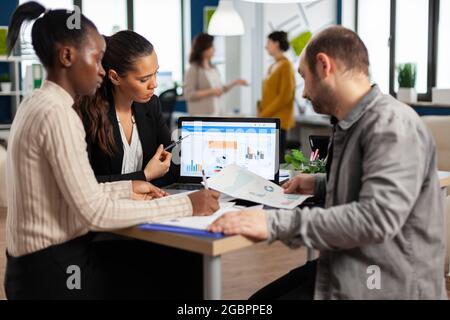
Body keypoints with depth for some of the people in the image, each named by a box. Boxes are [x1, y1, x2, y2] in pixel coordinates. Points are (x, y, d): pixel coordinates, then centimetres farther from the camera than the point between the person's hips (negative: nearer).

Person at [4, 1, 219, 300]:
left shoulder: (37, 104, 9)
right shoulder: (57, 113, -21)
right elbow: (96, 213, -24)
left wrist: (127, 189, 9)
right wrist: (186, 205, -19)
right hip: (55, 271, -9)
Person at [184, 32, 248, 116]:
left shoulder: (213, 68, 12)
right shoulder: (193, 70, -9)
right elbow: (189, 95, -15)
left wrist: (235, 83, 9)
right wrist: (211, 92, -19)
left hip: (218, 113, 7)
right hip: (202, 115, -7)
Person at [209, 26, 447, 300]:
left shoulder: (392, 124, -19)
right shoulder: (353, 123, 10)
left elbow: (377, 218, -31)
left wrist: (275, 223, -33)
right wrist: (321, 186, 13)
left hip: (385, 284, -8)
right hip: (345, 269, 8)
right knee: (259, 299, 3)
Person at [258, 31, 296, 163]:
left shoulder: (285, 65, -9)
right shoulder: (273, 66, 17)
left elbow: (285, 96, -15)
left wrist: (264, 114, -13)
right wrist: (261, 112, 7)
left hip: (278, 120, -8)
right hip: (268, 120, 8)